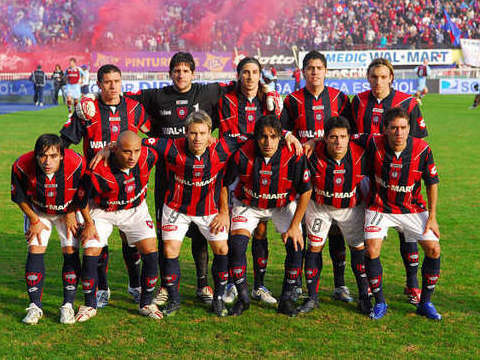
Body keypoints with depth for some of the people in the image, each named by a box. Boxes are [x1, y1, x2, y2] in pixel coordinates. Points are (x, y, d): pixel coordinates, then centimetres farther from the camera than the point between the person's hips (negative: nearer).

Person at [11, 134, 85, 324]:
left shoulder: (76, 163, -34)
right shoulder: (22, 166, -31)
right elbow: (19, 196, -10)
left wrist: (71, 214, -7)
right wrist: (34, 220, -7)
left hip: (68, 211, 0)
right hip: (37, 211, 1)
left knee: (71, 252, -9)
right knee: (35, 250, -10)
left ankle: (68, 305, 2)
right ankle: (35, 306, -2)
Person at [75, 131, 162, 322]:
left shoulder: (148, 157, -27)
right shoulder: (98, 172, -35)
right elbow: (82, 198, -17)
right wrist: (89, 224, -7)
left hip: (135, 209, 2)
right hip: (102, 212, -2)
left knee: (151, 252, -8)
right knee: (90, 254, -11)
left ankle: (146, 303, 10)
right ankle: (89, 305, 9)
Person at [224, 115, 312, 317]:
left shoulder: (294, 157, -26)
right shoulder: (242, 155, -26)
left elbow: (305, 192, -14)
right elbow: (225, 184, -8)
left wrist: (295, 226, -14)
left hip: (283, 206, 0)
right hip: (248, 205, 0)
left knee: (296, 246, -15)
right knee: (236, 245, -18)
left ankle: (287, 299, 3)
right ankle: (243, 298, 1)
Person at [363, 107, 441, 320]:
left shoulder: (422, 149, -15)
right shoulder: (374, 145, -18)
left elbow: (432, 182, -2)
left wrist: (432, 217, -3)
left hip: (413, 208, 1)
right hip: (379, 207, -1)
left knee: (433, 249, -8)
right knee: (371, 251, -17)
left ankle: (425, 303, 11)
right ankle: (380, 302, 4)